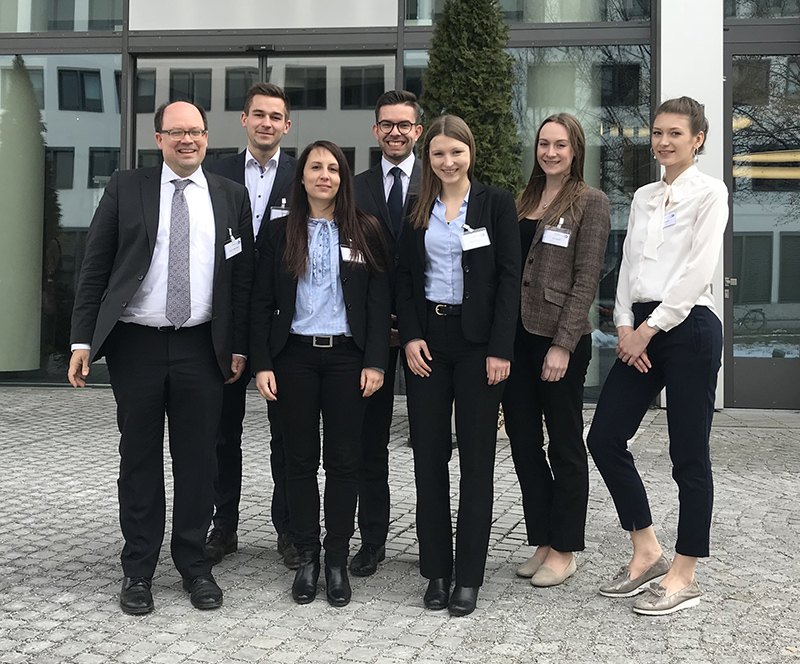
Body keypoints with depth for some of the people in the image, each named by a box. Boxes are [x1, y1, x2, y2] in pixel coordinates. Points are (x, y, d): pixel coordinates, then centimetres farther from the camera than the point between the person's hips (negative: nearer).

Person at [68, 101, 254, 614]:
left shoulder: (231, 196, 8)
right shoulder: (126, 188, 3)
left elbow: (242, 277, 8)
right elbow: (95, 269, 1)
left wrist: (239, 345, 3)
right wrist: (83, 340, -5)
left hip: (201, 347, 1)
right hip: (136, 344, -1)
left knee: (198, 459, 6)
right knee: (139, 460, 7)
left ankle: (195, 564, 21)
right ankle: (138, 569, 19)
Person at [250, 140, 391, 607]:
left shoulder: (365, 232, 5)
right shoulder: (280, 233, 6)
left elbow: (379, 301, 2)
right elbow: (263, 302, 5)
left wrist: (375, 361, -6)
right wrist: (262, 364, -2)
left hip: (346, 355, 0)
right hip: (295, 356, 1)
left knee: (344, 460, 2)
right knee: (301, 459, 5)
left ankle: (338, 560, 13)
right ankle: (307, 557, 15)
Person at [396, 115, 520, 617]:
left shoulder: (497, 203, 0)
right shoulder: (418, 210, 10)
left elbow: (509, 277, -5)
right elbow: (405, 276, 10)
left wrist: (500, 348, -12)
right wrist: (410, 336, -3)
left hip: (478, 340, -3)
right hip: (428, 340, 3)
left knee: (477, 458, 1)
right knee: (429, 456, 5)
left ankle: (469, 576, 9)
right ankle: (437, 570, 15)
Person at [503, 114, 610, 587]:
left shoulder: (591, 203, -4)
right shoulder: (525, 201, 15)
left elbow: (586, 279, -10)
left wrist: (562, 344, -16)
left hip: (561, 338, -6)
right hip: (518, 335, 6)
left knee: (564, 445, 5)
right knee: (523, 441, 10)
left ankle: (564, 551, 16)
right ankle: (542, 542, 24)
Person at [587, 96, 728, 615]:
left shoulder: (709, 193, -3)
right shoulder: (644, 198, 18)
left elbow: (699, 270, -11)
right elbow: (629, 264, 14)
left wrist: (651, 328, -13)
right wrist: (625, 325, -1)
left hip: (689, 327, -7)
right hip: (641, 330, 7)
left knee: (689, 455, -1)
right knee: (605, 439, 2)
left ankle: (683, 576, 10)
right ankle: (647, 553, 16)